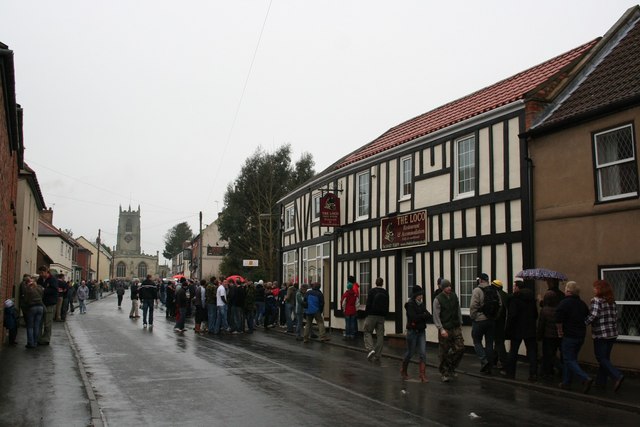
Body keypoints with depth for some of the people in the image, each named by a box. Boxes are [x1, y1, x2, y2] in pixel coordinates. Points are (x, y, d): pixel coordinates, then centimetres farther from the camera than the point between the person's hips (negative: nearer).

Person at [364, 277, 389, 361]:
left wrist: (366, 313, -1)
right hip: (381, 317, 4)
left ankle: (370, 349, -15)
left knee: (367, 332, 7)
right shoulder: (386, 293, 5)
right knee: (380, 335, 8)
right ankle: (377, 355, 9)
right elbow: (387, 306, 6)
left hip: (372, 316, -4)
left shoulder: (372, 291, -7)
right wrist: (385, 314, 13)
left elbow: (368, 304, -11)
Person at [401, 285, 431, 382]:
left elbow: (429, 316, -1)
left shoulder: (422, 304, 8)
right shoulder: (410, 304, -11)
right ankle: (403, 371, 31)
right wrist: (424, 315, -13)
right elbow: (413, 317, -23)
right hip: (412, 331, -5)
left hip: (421, 331, 5)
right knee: (410, 353, 7)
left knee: (423, 354, -5)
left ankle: (423, 376, -5)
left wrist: (419, 317, -17)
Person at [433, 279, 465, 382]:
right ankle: (445, 373, 13)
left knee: (460, 348, -1)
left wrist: (460, 323, 15)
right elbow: (436, 316, -12)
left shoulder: (454, 296, 6)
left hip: (456, 328, 5)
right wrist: (441, 329, -18)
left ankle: (451, 368, 20)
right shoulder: (438, 299, -9)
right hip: (445, 329, -5)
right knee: (444, 352, 0)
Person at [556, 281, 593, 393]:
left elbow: (558, 320, -19)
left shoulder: (564, 303, -13)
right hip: (581, 335, 7)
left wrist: (560, 331, -6)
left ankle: (586, 378, -19)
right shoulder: (582, 304, 9)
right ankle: (566, 382, 21)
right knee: (571, 358, 16)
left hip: (569, 336, -7)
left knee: (569, 360, -3)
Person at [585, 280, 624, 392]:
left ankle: (617, 376, -16)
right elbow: (615, 317, 10)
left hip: (600, 334, -7)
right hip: (612, 334, 7)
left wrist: (583, 323, -11)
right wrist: (614, 329, 17)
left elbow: (593, 315, -22)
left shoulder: (596, 300, -12)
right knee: (605, 358, 15)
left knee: (601, 358, 1)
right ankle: (601, 381, 20)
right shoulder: (612, 301, 9)